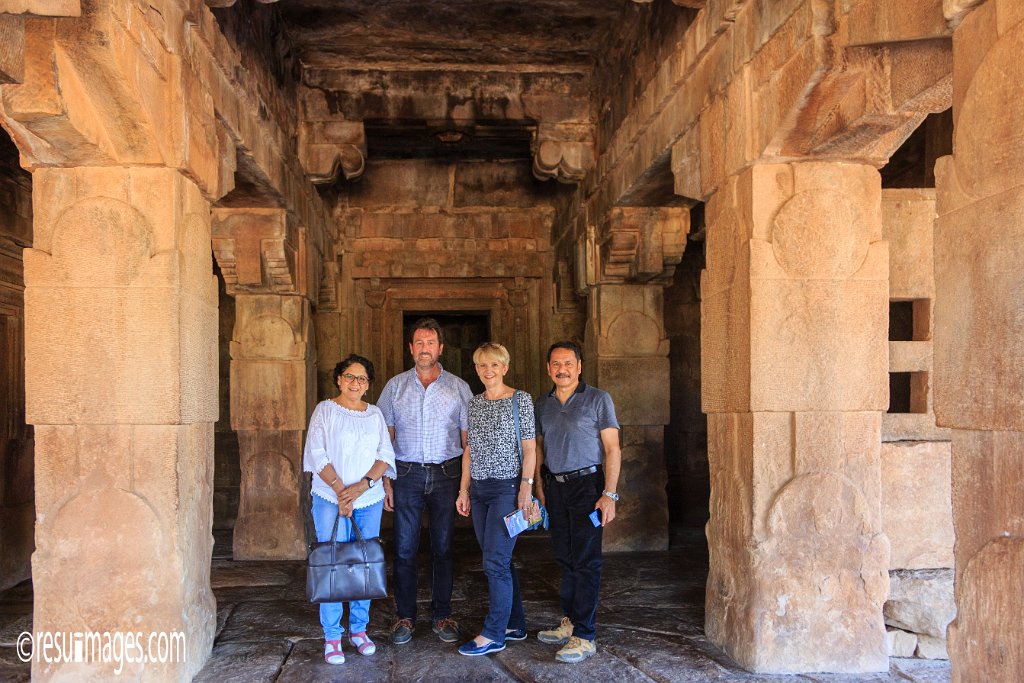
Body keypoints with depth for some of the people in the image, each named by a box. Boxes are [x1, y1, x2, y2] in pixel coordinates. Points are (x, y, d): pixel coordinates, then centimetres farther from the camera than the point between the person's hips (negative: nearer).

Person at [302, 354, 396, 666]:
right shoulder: (325, 410, 1)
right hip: (330, 499, -3)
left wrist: (363, 484, -12)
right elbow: (317, 454, -7)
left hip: (369, 499, 3)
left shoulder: (375, 414, 10)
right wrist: (339, 490, -15)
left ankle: (359, 629, 19)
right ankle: (332, 637, 4)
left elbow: (386, 455, 4)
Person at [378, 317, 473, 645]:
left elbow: (468, 439, 6)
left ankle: (442, 615, 19)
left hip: (446, 474, 0)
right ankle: (404, 616, 15)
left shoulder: (458, 387, 6)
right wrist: (385, 482, -1)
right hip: (407, 473, 0)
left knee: (443, 547, 6)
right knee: (404, 548, 3)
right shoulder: (395, 386, 6)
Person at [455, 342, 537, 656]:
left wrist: (527, 486, -14)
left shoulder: (521, 400, -4)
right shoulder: (474, 404, 12)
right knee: (499, 561, 11)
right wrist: (464, 490, 11)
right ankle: (515, 625, 22)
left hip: (508, 488, -6)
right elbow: (470, 450, 14)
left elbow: (529, 447, -7)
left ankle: (493, 635, 1)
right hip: (479, 489, 6)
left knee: (495, 560, -8)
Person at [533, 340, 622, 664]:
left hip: (586, 484, -5)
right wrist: (539, 487, 9)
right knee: (565, 558, 12)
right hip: (555, 487, 5)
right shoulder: (543, 404, 11)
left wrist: (609, 494, -14)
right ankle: (570, 622, 24)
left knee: (585, 561, -5)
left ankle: (585, 636, 0)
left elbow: (612, 449, -7)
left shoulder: (598, 399, -5)